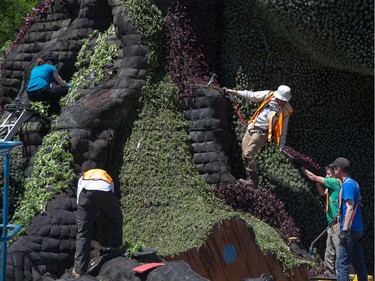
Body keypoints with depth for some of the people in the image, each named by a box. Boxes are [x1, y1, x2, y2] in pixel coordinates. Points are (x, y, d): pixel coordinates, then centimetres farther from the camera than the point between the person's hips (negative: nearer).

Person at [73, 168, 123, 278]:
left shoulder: (83, 177, 42)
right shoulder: (108, 177, 43)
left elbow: (79, 200, 37)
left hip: (87, 192, 0)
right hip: (106, 192, 0)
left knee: (83, 232, 8)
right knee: (116, 220, 33)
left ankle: (79, 269, 7)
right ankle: (116, 248, 40)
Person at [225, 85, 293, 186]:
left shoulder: (286, 110, -6)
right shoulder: (269, 95, -2)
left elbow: (283, 129, 0)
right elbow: (251, 95, 6)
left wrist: (281, 145, 0)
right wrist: (235, 92, 7)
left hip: (262, 132, -5)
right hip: (252, 127, 5)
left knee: (248, 154, -16)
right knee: (244, 154, 3)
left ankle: (253, 180, -9)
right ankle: (249, 176, 14)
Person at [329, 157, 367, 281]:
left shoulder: (347, 184, -13)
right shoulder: (354, 183, 16)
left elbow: (350, 208, -21)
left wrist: (345, 230, -24)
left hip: (350, 230, -10)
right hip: (358, 229, 10)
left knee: (341, 264, -11)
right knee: (359, 264, 13)